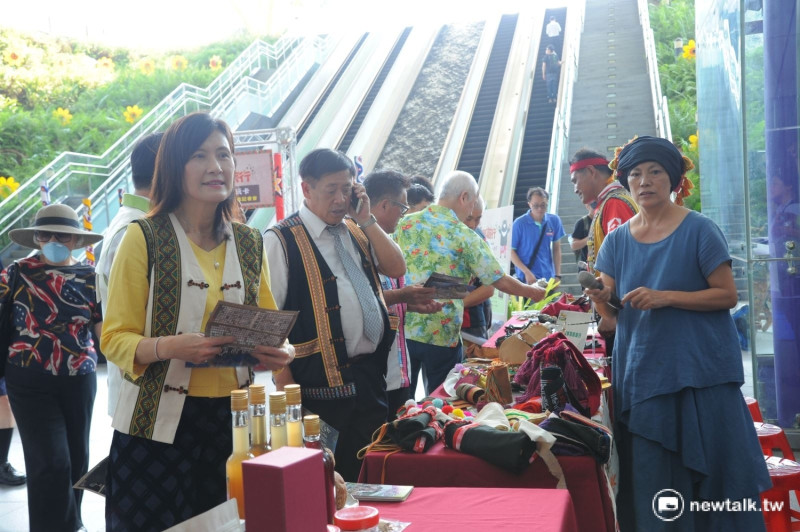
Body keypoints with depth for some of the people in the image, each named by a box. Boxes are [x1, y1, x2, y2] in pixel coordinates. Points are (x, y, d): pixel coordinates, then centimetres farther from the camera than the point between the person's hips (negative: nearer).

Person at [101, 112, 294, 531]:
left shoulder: (249, 242, 9)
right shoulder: (144, 237, -5)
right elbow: (115, 339, -6)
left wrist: (281, 352, -6)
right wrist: (172, 347, -25)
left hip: (232, 419, 4)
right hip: (159, 423, -4)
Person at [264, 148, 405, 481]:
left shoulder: (356, 232, 12)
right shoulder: (282, 241, -10)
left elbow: (396, 268, 4)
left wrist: (366, 219, -4)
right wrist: (287, 388, -15)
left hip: (372, 371, 7)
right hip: (326, 383, -7)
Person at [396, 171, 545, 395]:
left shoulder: (406, 223, 3)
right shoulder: (465, 236, -7)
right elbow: (500, 281, -2)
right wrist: (532, 292, 15)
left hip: (402, 328, 4)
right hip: (442, 335, -3)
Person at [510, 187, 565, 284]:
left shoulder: (554, 220, 1)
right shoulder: (519, 223, -9)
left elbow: (556, 248, 10)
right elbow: (511, 251, -5)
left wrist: (557, 275, 4)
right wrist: (527, 272, -15)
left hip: (548, 278, 3)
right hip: (526, 278, -3)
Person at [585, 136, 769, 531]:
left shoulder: (698, 230, -5)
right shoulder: (618, 239, 7)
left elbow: (727, 294, -8)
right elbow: (612, 311, 7)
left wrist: (666, 297, -19)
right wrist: (600, 297, -16)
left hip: (701, 372, -3)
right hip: (642, 372, 4)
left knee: (711, 472, 3)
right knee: (651, 481, 9)